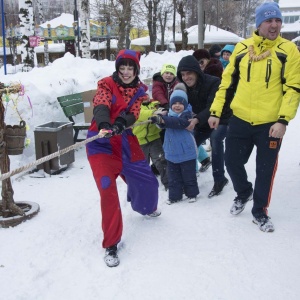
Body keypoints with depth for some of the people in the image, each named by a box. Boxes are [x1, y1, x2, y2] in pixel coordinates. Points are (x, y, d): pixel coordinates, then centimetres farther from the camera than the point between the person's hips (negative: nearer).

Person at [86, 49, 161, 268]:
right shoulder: (107, 85, -4)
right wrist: (104, 124, -46)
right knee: (107, 189, -19)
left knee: (147, 182, 14)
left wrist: (121, 123, -33)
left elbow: (133, 114, -9)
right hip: (102, 143, -4)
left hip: (126, 143, 5)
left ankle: (145, 208, 53)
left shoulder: (139, 90, 7)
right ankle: (111, 245, -6)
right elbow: (100, 107, -23)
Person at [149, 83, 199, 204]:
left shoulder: (187, 115, -12)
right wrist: (158, 119, -31)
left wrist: (163, 120, -40)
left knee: (188, 175, 9)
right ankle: (174, 195, 22)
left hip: (186, 153, -5)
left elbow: (180, 122, -31)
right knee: (173, 176, 13)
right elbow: (164, 124, -7)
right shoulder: (169, 115, 7)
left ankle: (192, 193, 23)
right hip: (171, 153, 5)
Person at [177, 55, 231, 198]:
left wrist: (197, 119, -57)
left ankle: (219, 179, -18)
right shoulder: (185, 87, -7)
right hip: (202, 123, 7)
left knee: (215, 143, -29)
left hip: (220, 120, -7)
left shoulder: (213, 83, -30)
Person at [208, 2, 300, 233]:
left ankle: (260, 211, 29)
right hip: (240, 120, 2)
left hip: (271, 123, -2)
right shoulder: (242, 48, 4)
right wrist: (216, 111, 5)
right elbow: (228, 82, 9)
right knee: (232, 162, 11)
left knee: (265, 170, 9)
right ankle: (244, 192, 41)